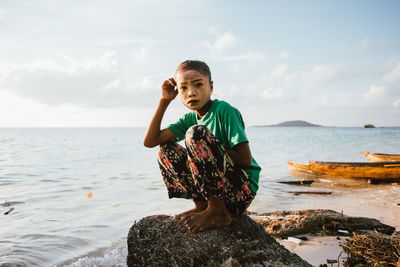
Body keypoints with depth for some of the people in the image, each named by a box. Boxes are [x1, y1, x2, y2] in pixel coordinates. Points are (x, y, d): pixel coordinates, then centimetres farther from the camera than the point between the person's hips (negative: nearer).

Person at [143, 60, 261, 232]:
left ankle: (217, 212, -16)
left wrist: (209, 151, -13)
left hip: (242, 189, -7)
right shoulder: (189, 119, 7)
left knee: (196, 133, -25)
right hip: (214, 188, 7)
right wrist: (164, 100, -1)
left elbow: (246, 159, -19)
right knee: (165, 148, 4)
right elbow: (149, 141, -2)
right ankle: (201, 205, 2)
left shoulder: (224, 110, -13)